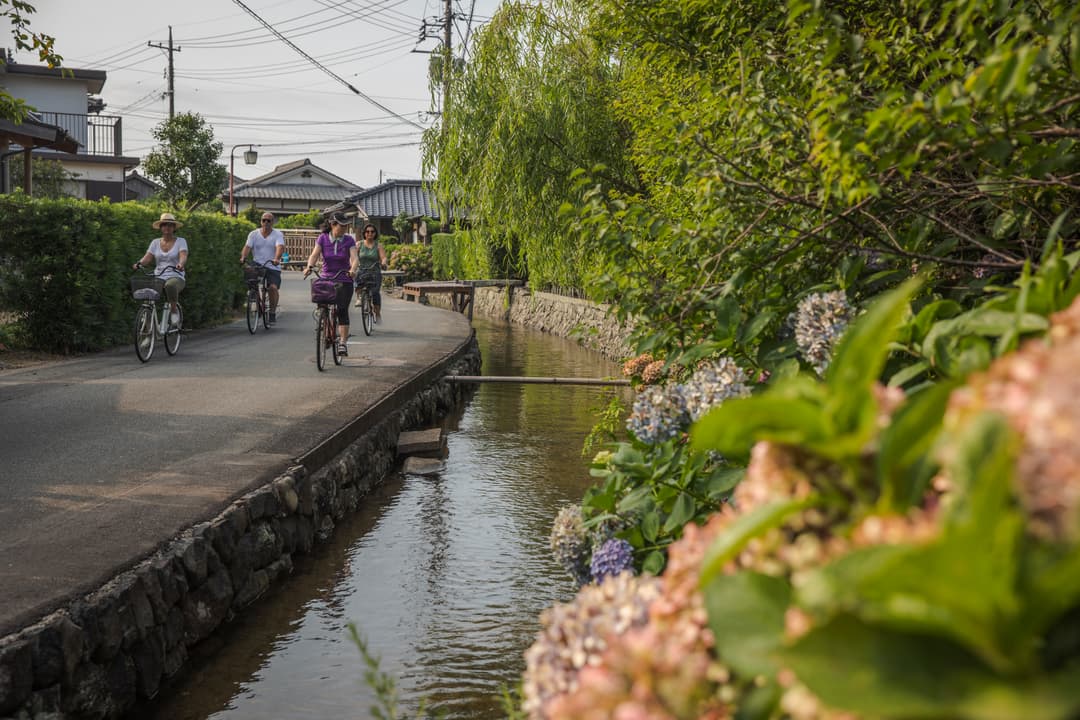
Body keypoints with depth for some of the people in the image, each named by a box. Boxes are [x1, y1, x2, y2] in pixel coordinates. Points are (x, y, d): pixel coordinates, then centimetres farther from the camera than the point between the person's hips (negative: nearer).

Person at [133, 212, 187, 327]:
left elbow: (183, 256, -14)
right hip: (158, 278, 3)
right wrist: (139, 263, -22)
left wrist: (181, 264, -37)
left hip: (176, 277, -3)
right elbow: (148, 257, 1)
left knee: (170, 285, -41)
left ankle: (174, 310, -18)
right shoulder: (155, 242, 14)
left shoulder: (180, 241, 4)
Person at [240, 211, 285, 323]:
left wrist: (277, 259, -36)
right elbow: (247, 246, -6)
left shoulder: (278, 234, 1)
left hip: (273, 267, -2)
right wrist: (243, 257, -27)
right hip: (257, 265, 2)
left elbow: (280, 247, -16)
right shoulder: (254, 234, 7)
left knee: (273, 287, -19)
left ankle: (273, 312, -3)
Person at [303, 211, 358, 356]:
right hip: (326, 279, 1)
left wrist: (353, 269, -38)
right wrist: (309, 267, -34)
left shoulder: (349, 240, -4)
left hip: (344, 280, -1)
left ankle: (343, 342, -12)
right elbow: (314, 254, -13)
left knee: (342, 310, -12)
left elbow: (354, 257, -16)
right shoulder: (323, 238, -2)